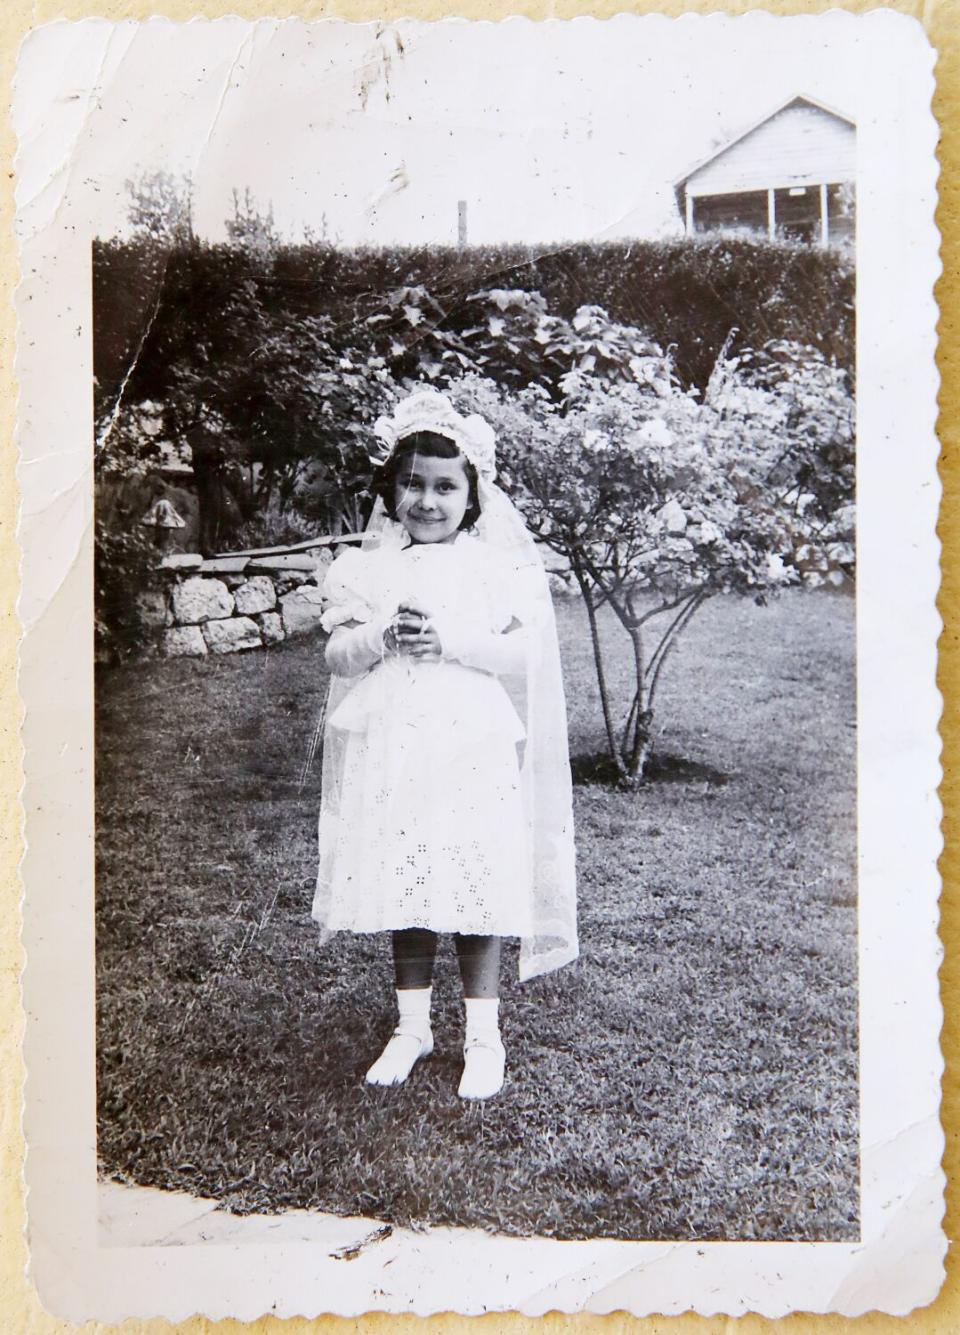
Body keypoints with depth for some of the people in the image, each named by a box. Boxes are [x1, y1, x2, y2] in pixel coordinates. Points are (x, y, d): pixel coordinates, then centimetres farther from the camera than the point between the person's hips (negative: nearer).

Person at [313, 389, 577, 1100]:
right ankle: (413, 1026, 30)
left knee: (475, 894, 4)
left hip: (472, 755, -3)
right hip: (389, 757, 3)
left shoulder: (499, 565, -1)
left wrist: (450, 641, -19)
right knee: (402, 890, 13)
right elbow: (338, 653, 4)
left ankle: (484, 1036, 21)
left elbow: (525, 650, -8)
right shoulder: (368, 567, 7)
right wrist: (382, 639, -15)